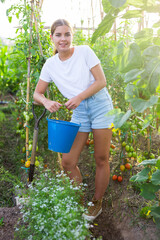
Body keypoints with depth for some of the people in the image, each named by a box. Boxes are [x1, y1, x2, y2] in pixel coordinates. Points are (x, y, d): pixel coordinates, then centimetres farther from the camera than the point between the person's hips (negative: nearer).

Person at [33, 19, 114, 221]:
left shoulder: (84, 51, -6)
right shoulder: (50, 64, 3)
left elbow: (101, 81, -8)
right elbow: (37, 93, 6)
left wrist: (79, 97, -19)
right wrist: (47, 102, -16)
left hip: (99, 105, -3)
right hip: (78, 112, 4)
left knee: (101, 159, 3)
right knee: (68, 162, 1)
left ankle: (97, 203, 24)